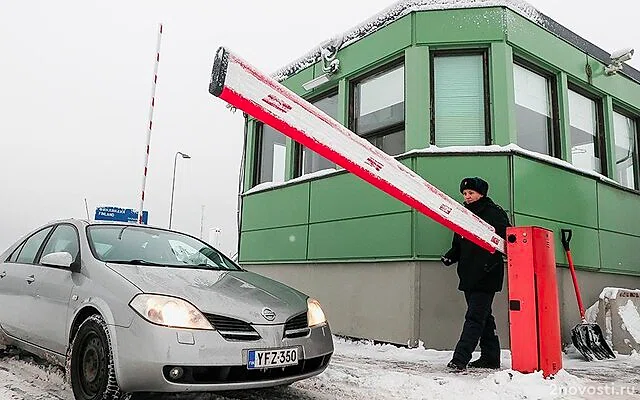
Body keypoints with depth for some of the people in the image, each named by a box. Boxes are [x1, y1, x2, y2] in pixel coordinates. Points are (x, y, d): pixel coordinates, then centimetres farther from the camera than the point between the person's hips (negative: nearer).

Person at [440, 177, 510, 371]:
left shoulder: (495, 212, -4)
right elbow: (458, 244, 22)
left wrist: (491, 262, -25)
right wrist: (450, 256, 2)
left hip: (486, 276, -8)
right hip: (468, 275, 8)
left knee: (475, 317, -10)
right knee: (483, 317, 14)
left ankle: (460, 358, -13)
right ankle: (490, 357, 23)